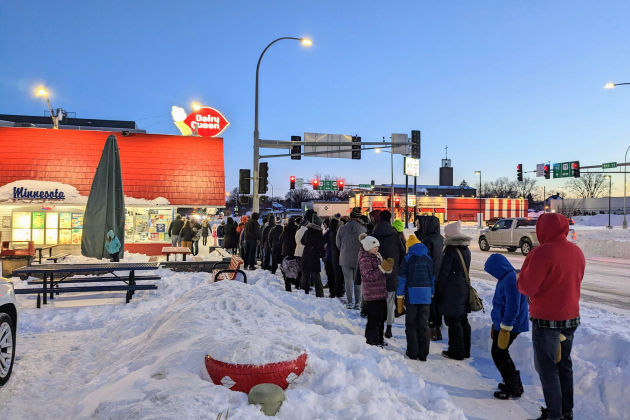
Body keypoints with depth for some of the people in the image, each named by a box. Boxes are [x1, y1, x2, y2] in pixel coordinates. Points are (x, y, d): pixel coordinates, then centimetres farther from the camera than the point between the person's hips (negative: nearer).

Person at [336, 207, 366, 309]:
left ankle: (349, 302, 11)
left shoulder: (342, 229, -8)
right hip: (359, 259, 0)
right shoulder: (363, 229, -13)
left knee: (348, 281, 9)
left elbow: (338, 244, 2)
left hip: (345, 259, 1)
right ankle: (358, 302, 11)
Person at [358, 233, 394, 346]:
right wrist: (382, 268, -27)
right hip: (372, 295, -9)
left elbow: (384, 272, 20)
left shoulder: (377, 256, 13)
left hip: (381, 293, 9)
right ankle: (372, 340, 8)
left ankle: (379, 338, 31)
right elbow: (370, 276, -21)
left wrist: (388, 267, -1)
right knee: (374, 318, -4)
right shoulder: (364, 259, -14)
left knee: (382, 316, 17)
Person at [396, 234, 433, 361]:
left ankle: (412, 353, 9)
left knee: (411, 325, 9)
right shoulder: (428, 259, 8)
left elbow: (402, 279, -3)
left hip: (412, 296, -3)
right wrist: (432, 295, 18)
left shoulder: (407, 259, -2)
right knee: (424, 324, 10)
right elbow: (433, 278, 11)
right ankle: (423, 354, 13)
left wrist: (399, 299, 2)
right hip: (426, 296, 3)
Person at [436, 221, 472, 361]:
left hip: (452, 290, -8)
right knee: (463, 321, 15)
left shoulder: (450, 250, -15)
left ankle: (456, 352, 5)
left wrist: (438, 290, -8)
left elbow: (443, 272, -14)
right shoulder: (466, 250, 9)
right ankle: (465, 351, 23)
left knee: (453, 322, 0)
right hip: (464, 289, 8)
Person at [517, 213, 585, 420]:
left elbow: (526, 287, -20)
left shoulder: (542, 252, -21)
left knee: (547, 368, 3)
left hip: (546, 320, -8)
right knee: (564, 364, 19)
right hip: (571, 318, 8)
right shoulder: (577, 251, 4)